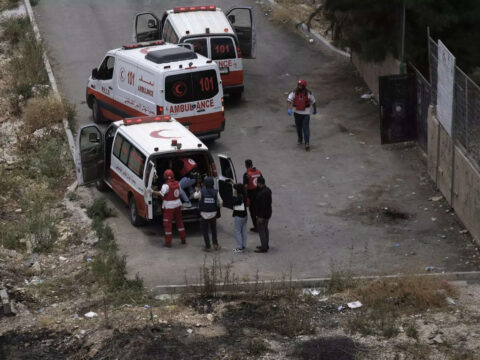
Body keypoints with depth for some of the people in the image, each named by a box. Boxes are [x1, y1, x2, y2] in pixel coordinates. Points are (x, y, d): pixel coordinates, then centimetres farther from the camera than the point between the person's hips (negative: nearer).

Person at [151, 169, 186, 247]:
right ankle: (183, 239, 27)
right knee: (179, 221, 20)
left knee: (167, 224, 2)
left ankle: (168, 242, 4)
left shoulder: (166, 186, -20)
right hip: (178, 205, 6)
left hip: (169, 207, -6)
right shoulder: (177, 183, 0)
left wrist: (153, 192, -21)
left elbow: (161, 193, -30)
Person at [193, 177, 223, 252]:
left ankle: (208, 247, 12)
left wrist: (196, 191, 31)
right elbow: (220, 203, -3)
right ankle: (215, 244, 21)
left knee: (205, 231, 10)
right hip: (213, 214, 2)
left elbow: (195, 196, 9)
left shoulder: (201, 192, -11)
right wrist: (217, 205, 21)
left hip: (204, 214, -2)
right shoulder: (216, 192, -8)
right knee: (213, 230, 22)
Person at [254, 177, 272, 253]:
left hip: (263, 215, -10)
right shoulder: (268, 190, 4)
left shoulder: (262, 193, -28)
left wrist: (260, 217, -22)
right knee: (265, 229, 20)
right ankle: (265, 245, 31)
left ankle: (264, 248, 5)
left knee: (261, 231, -1)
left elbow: (262, 206, -27)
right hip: (268, 213, 10)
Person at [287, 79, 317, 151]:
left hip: (306, 113, -2)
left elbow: (313, 102, 5)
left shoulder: (308, 93, -10)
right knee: (298, 127, 15)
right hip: (297, 112, 2)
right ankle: (300, 139, 38)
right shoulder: (294, 92, -9)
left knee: (306, 128, -9)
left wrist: (315, 110, 18)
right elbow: (289, 101, -19)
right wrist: (288, 109, -36)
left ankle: (307, 144, -12)